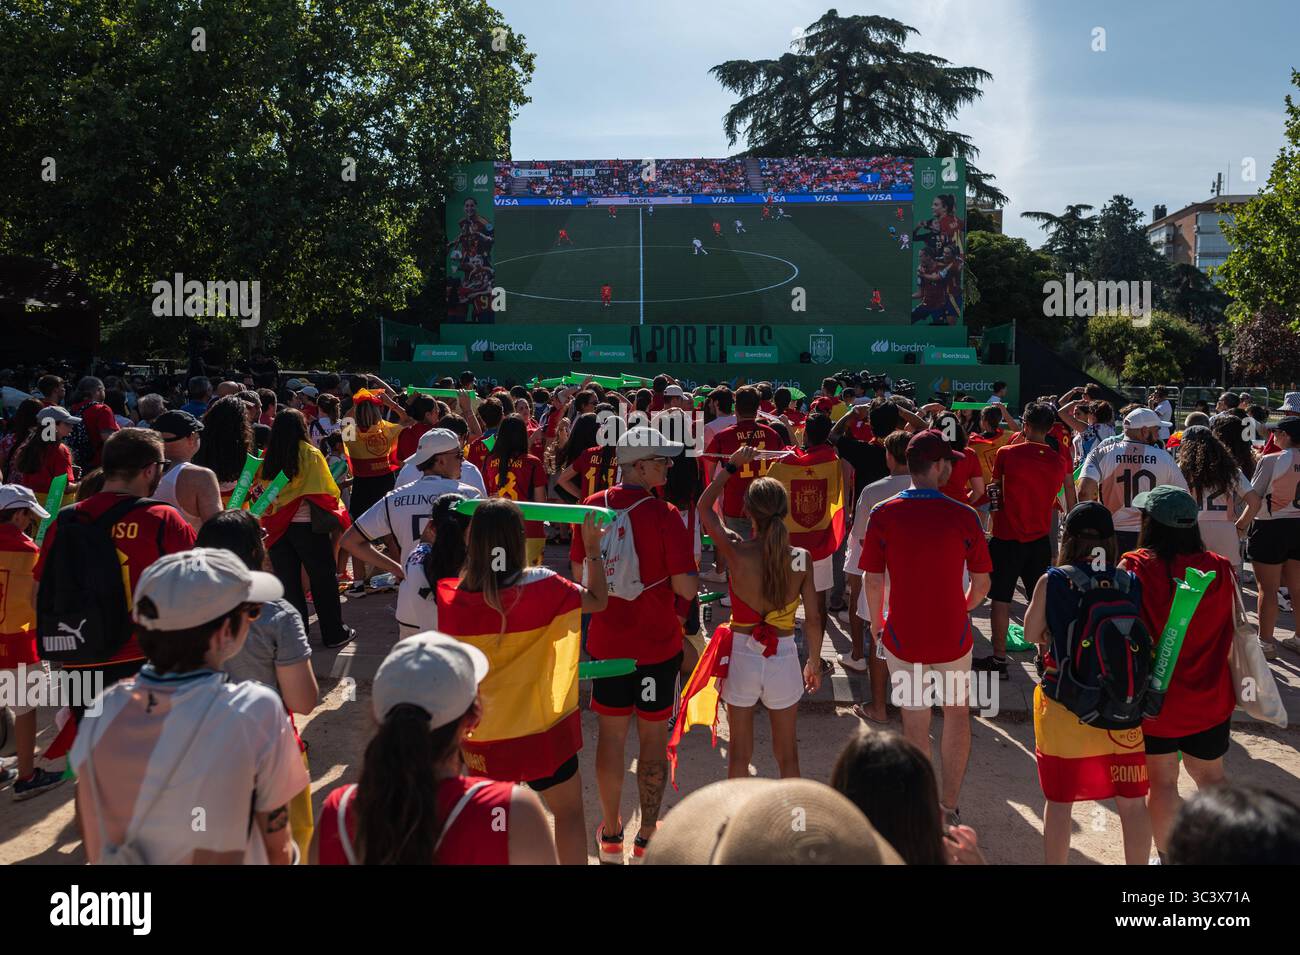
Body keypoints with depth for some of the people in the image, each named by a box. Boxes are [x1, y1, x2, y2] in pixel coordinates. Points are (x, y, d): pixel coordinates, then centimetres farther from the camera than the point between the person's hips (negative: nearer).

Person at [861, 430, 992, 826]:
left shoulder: (883, 515, -10)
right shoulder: (964, 517, -11)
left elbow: (873, 581, -6)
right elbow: (981, 584, -3)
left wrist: (876, 623, 11)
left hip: (903, 635, 0)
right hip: (952, 634, 0)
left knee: (915, 722, 12)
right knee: (957, 712, 21)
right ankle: (950, 807, 26)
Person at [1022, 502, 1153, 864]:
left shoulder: (1052, 582, -13)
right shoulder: (1131, 583, -9)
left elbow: (1031, 634, 0)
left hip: (1064, 708, -1)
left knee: (1058, 801, 15)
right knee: (1133, 803, 18)